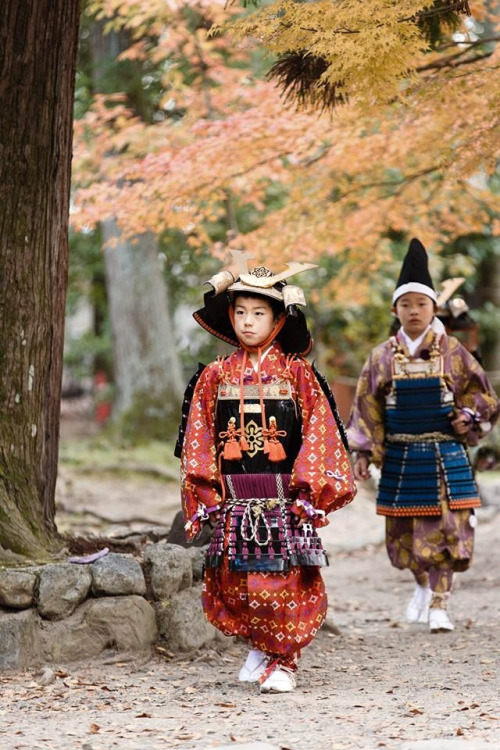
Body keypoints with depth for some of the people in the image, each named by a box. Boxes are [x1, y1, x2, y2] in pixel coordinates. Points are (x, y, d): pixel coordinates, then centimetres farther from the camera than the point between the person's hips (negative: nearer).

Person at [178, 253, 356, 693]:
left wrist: (307, 488, -9)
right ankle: (260, 645, 27)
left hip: (283, 499, -2)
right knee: (233, 583, 3)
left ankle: (282, 662, 11)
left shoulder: (296, 373, 1)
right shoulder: (216, 375, 8)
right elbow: (199, 435, 8)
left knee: (285, 583, -4)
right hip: (233, 499, 3)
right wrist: (205, 489, -2)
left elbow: (318, 430, -2)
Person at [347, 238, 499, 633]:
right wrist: (363, 452, -3)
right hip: (400, 457, 2)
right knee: (403, 534, 7)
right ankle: (423, 585, 33)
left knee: (444, 530, -5)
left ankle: (439, 603, 4)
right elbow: (367, 407, 4)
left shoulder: (453, 352, -1)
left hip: (445, 456, -2)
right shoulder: (383, 357, 2)